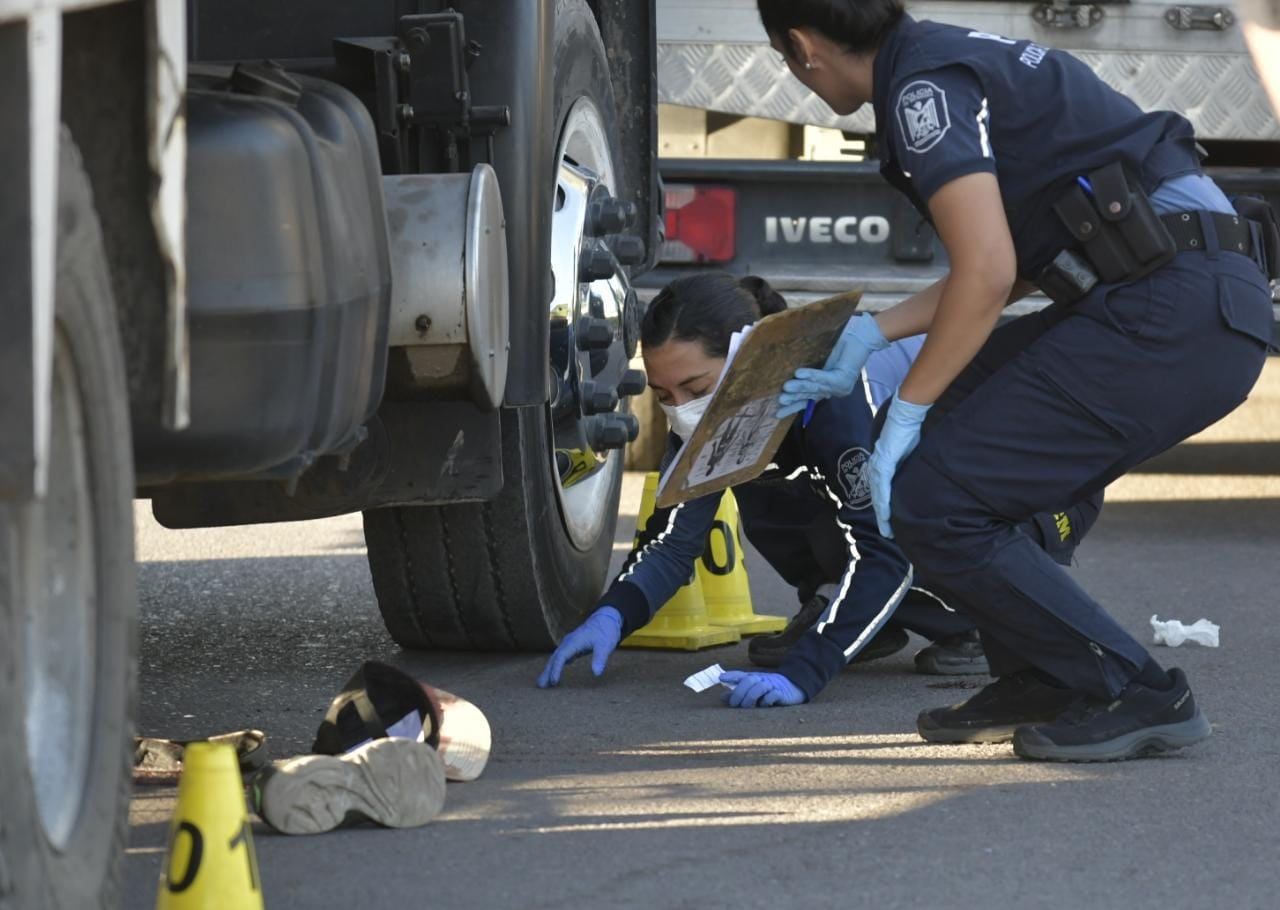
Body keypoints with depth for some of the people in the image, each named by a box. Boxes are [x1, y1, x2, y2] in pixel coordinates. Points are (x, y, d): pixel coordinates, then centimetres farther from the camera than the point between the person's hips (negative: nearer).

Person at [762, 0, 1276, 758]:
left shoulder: (923, 84, -9)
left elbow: (988, 273, -17)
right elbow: (1016, 263, 29)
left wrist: (908, 413, -7)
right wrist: (872, 335, 31)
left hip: (1171, 319, -10)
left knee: (929, 500, -9)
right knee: (941, 430, 18)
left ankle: (1134, 696, -2)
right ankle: (1040, 682, 21)